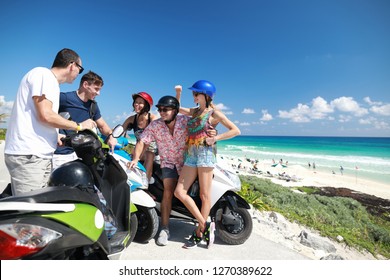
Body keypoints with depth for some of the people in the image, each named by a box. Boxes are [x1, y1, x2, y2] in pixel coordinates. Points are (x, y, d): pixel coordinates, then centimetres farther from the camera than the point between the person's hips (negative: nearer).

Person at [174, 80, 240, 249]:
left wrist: (215, 138, -10)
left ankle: (199, 233, 8)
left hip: (206, 153, -6)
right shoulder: (194, 112, 20)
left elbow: (236, 130, -2)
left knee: (204, 195, -3)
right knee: (179, 192, -4)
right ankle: (205, 225, 2)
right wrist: (178, 93, 21)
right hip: (191, 155, 7)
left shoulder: (214, 113, 2)